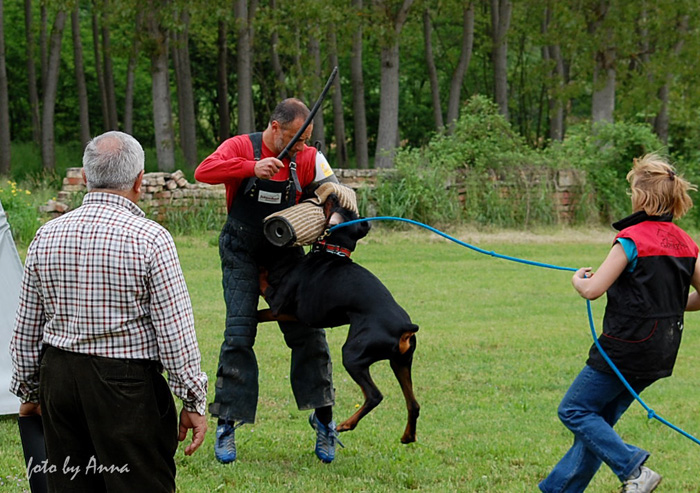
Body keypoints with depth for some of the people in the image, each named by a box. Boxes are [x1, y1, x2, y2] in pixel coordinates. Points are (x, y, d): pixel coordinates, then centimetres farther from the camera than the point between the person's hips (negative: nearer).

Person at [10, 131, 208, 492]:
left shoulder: (47, 236, 4)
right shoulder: (150, 239, -11)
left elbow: (25, 330, 10)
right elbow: (175, 331, -11)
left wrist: (28, 390, 22)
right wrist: (193, 401, -3)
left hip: (58, 379, 5)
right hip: (128, 385, -5)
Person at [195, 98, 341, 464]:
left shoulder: (308, 159, -3)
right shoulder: (241, 147, -11)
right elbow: (204, 171, -25)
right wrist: (252, 167, -35)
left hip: (286, 254, 3)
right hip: (241, 254, -3)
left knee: (308, 331, -1)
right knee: (238, 333, -10)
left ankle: (322, 418, 13)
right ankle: (227, 424, -4)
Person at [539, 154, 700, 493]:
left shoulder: (632, 239, -17)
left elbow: (593, 290, -19)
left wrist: (578, 279, 3)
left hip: (627, 347, -8)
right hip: (662, 351, 8)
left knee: (575, 411, 5)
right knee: (600, 419, 17)